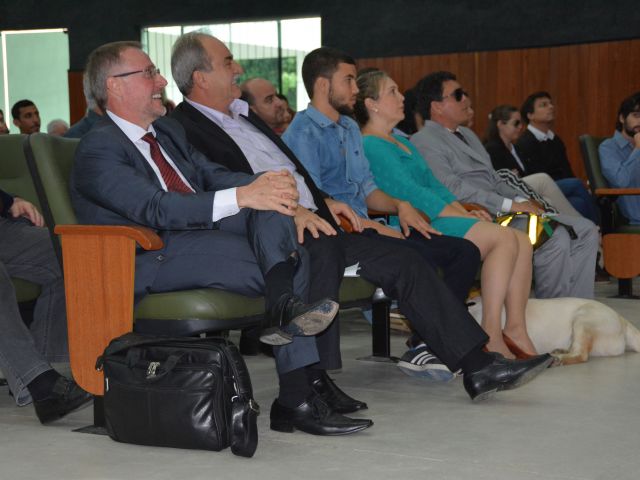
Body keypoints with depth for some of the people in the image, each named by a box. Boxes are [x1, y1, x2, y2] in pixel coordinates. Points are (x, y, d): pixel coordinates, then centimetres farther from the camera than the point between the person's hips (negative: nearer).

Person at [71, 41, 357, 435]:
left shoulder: (170, 131, 23)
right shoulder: (98, 149, -8)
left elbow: (213, 175, 12)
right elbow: (155, 209, -23)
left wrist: (264, 182, -13)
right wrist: (242, 196, -32)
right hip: (150, 260, -8)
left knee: (271, 203, -19)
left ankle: (284, 307, -37)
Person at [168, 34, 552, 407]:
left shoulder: (244, 115, 23)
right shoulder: (186, 127, -6)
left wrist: (324, 201, 11)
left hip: (312, 223, 9)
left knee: (403, 259, 0)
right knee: (322, 251, -38)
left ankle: (476, 364, 3)